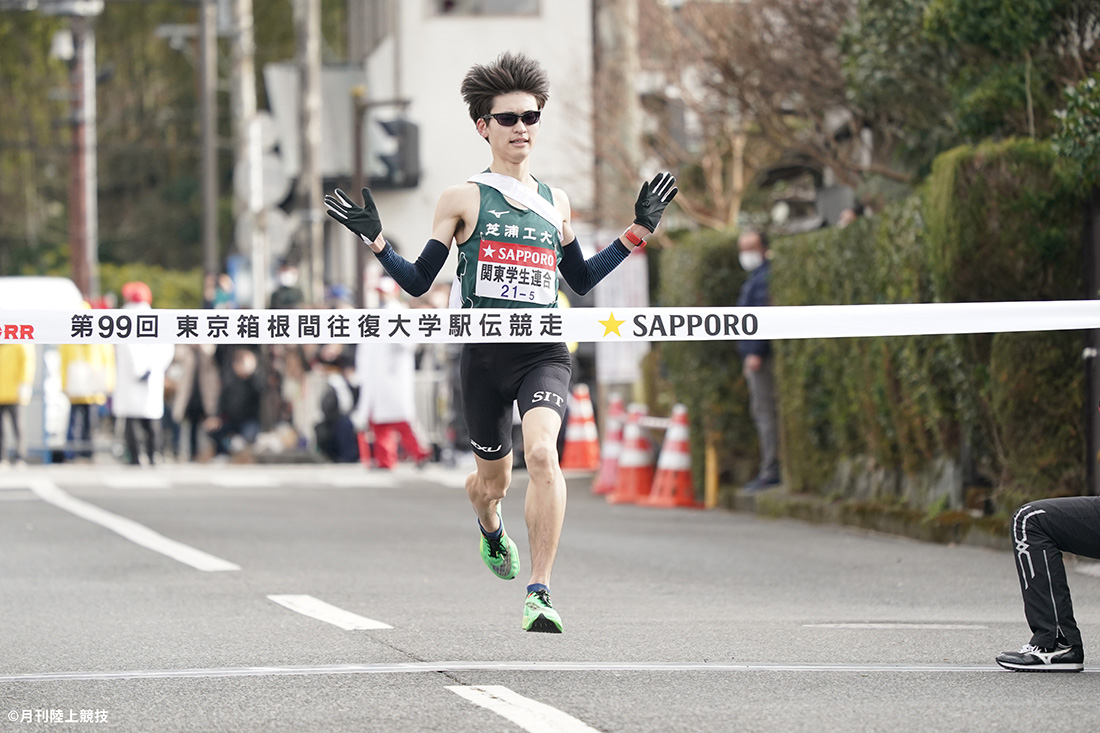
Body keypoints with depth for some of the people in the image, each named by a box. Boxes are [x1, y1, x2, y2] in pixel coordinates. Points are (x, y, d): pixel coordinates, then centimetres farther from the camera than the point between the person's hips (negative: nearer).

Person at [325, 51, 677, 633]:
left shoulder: (554, 202, 12)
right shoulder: (464, 199, 3)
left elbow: (581, 279, 25)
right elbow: (418, 281, 4)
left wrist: (637, 232, 20)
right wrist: (374, 240, -9)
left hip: (544, 354, 1)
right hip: (484, 355, -1)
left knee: (542, 452, -27)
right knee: (494, 480, 13)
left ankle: (540, 593, -26)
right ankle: (490, 529, 53)